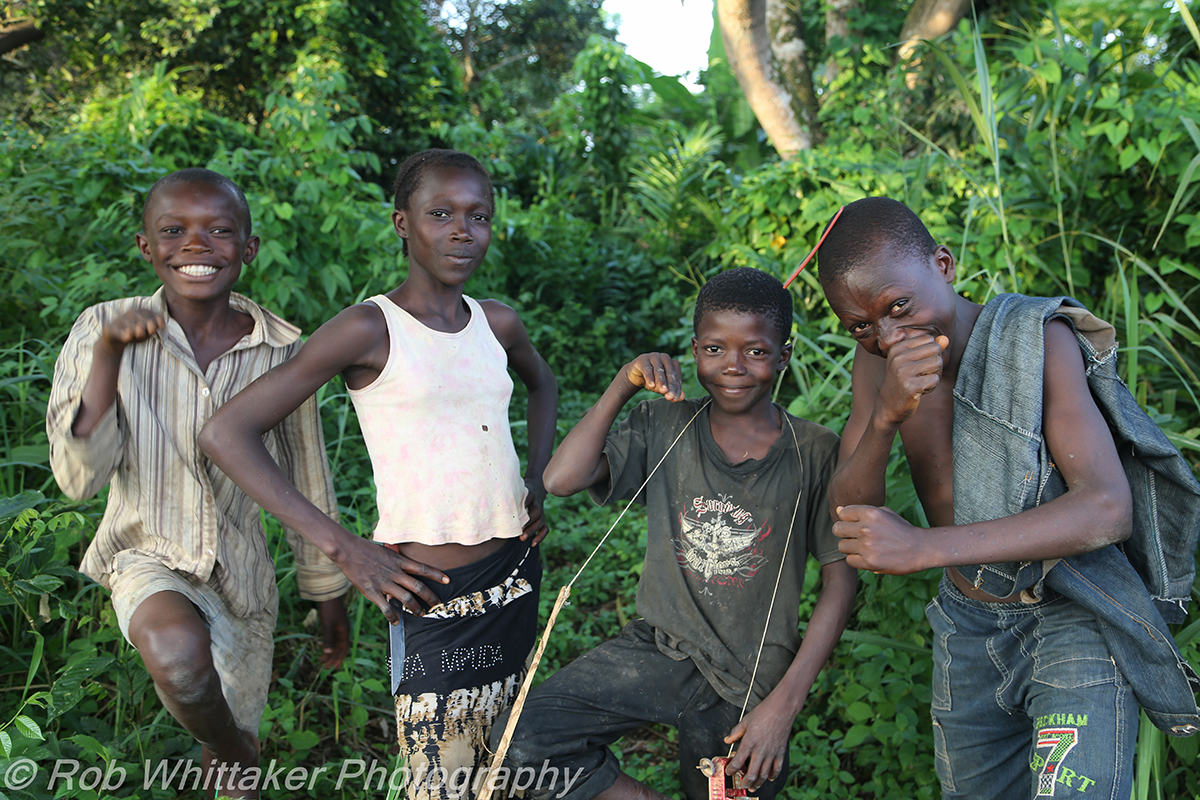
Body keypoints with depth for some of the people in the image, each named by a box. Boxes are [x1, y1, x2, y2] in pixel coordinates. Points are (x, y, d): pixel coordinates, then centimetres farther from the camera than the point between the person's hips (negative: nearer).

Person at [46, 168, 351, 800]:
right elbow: (80, 479, -18)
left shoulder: (282, 350, -8)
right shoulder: (104, 329, -11)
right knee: (180, 653, -34)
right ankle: (232, 749, -2)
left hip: (242, 575, 2)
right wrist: (107, 354, -28)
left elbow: (306, 480, 3)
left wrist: (327, 592, 10)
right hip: (150, 555, -2)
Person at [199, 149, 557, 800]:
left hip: (516, 575, 6)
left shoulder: (498, 323, 5)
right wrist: (344, 549, -18)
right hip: (434, 598, -6)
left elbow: (542, 384, 29)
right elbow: (226, 433, -15)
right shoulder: (369, 330, -12)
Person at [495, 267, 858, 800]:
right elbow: (561, 480, -16)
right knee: (522, 742, -17)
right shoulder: (665, 428, -5)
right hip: (659, 649, 1)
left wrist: (784, 704, -12)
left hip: (748, 686, -1)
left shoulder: (816, 455, -9)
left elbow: (840, 581, -6)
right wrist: (623, 385, -21)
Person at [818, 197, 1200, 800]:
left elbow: (1108, 509, -32)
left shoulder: (1037, 340, -22)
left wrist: (923, 548, -40)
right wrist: (885, 418, -31)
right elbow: (849, 516, -11)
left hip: (1071, 620, -5)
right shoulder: (877, 359, -6)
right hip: (967, 627, 5)